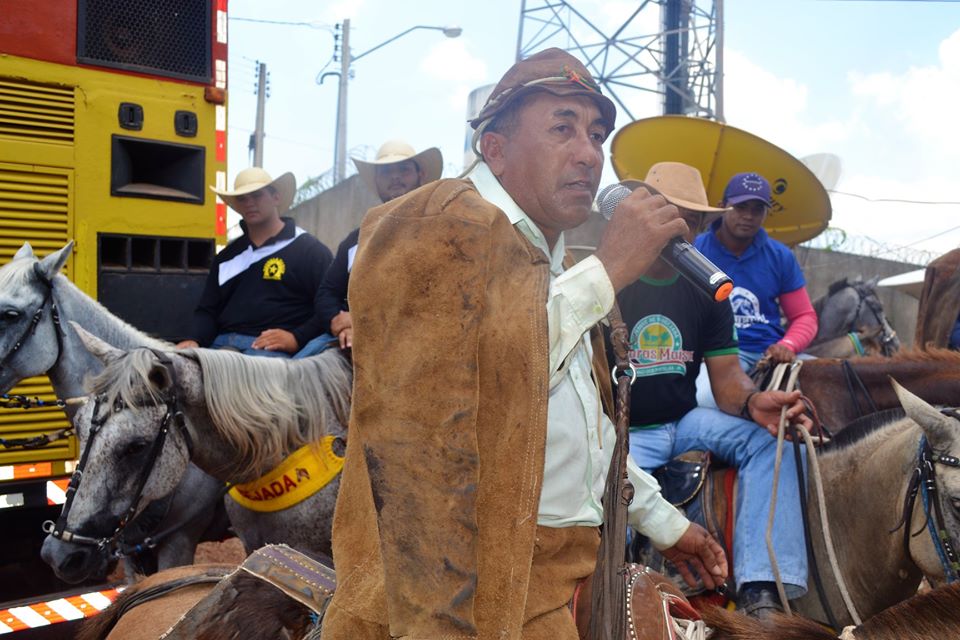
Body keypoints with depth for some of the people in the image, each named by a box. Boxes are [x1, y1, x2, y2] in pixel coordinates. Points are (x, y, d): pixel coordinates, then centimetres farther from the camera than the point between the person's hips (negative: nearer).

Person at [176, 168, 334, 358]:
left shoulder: (310, 249, 5)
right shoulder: (227, 256, 24)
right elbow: (207, 310, 22)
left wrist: (297, 338, -16)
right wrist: (195, 340, 1)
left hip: (274, 349, -5)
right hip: (223, 344, 5)